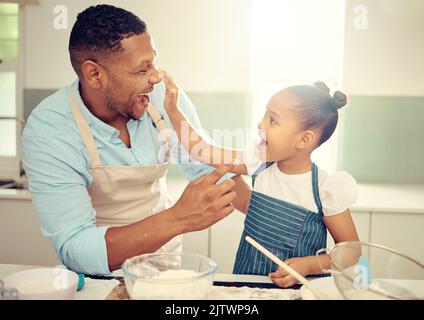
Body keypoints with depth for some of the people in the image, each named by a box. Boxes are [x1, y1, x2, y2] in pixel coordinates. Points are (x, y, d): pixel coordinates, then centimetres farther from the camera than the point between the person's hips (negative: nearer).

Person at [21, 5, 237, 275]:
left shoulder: (166, 97, -13)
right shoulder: (48, 132, -23)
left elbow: (209, 170, -1)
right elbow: (74, 250, -28)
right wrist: (179, 219, -40)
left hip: (166, 258, 3)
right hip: (101, 275, -2)